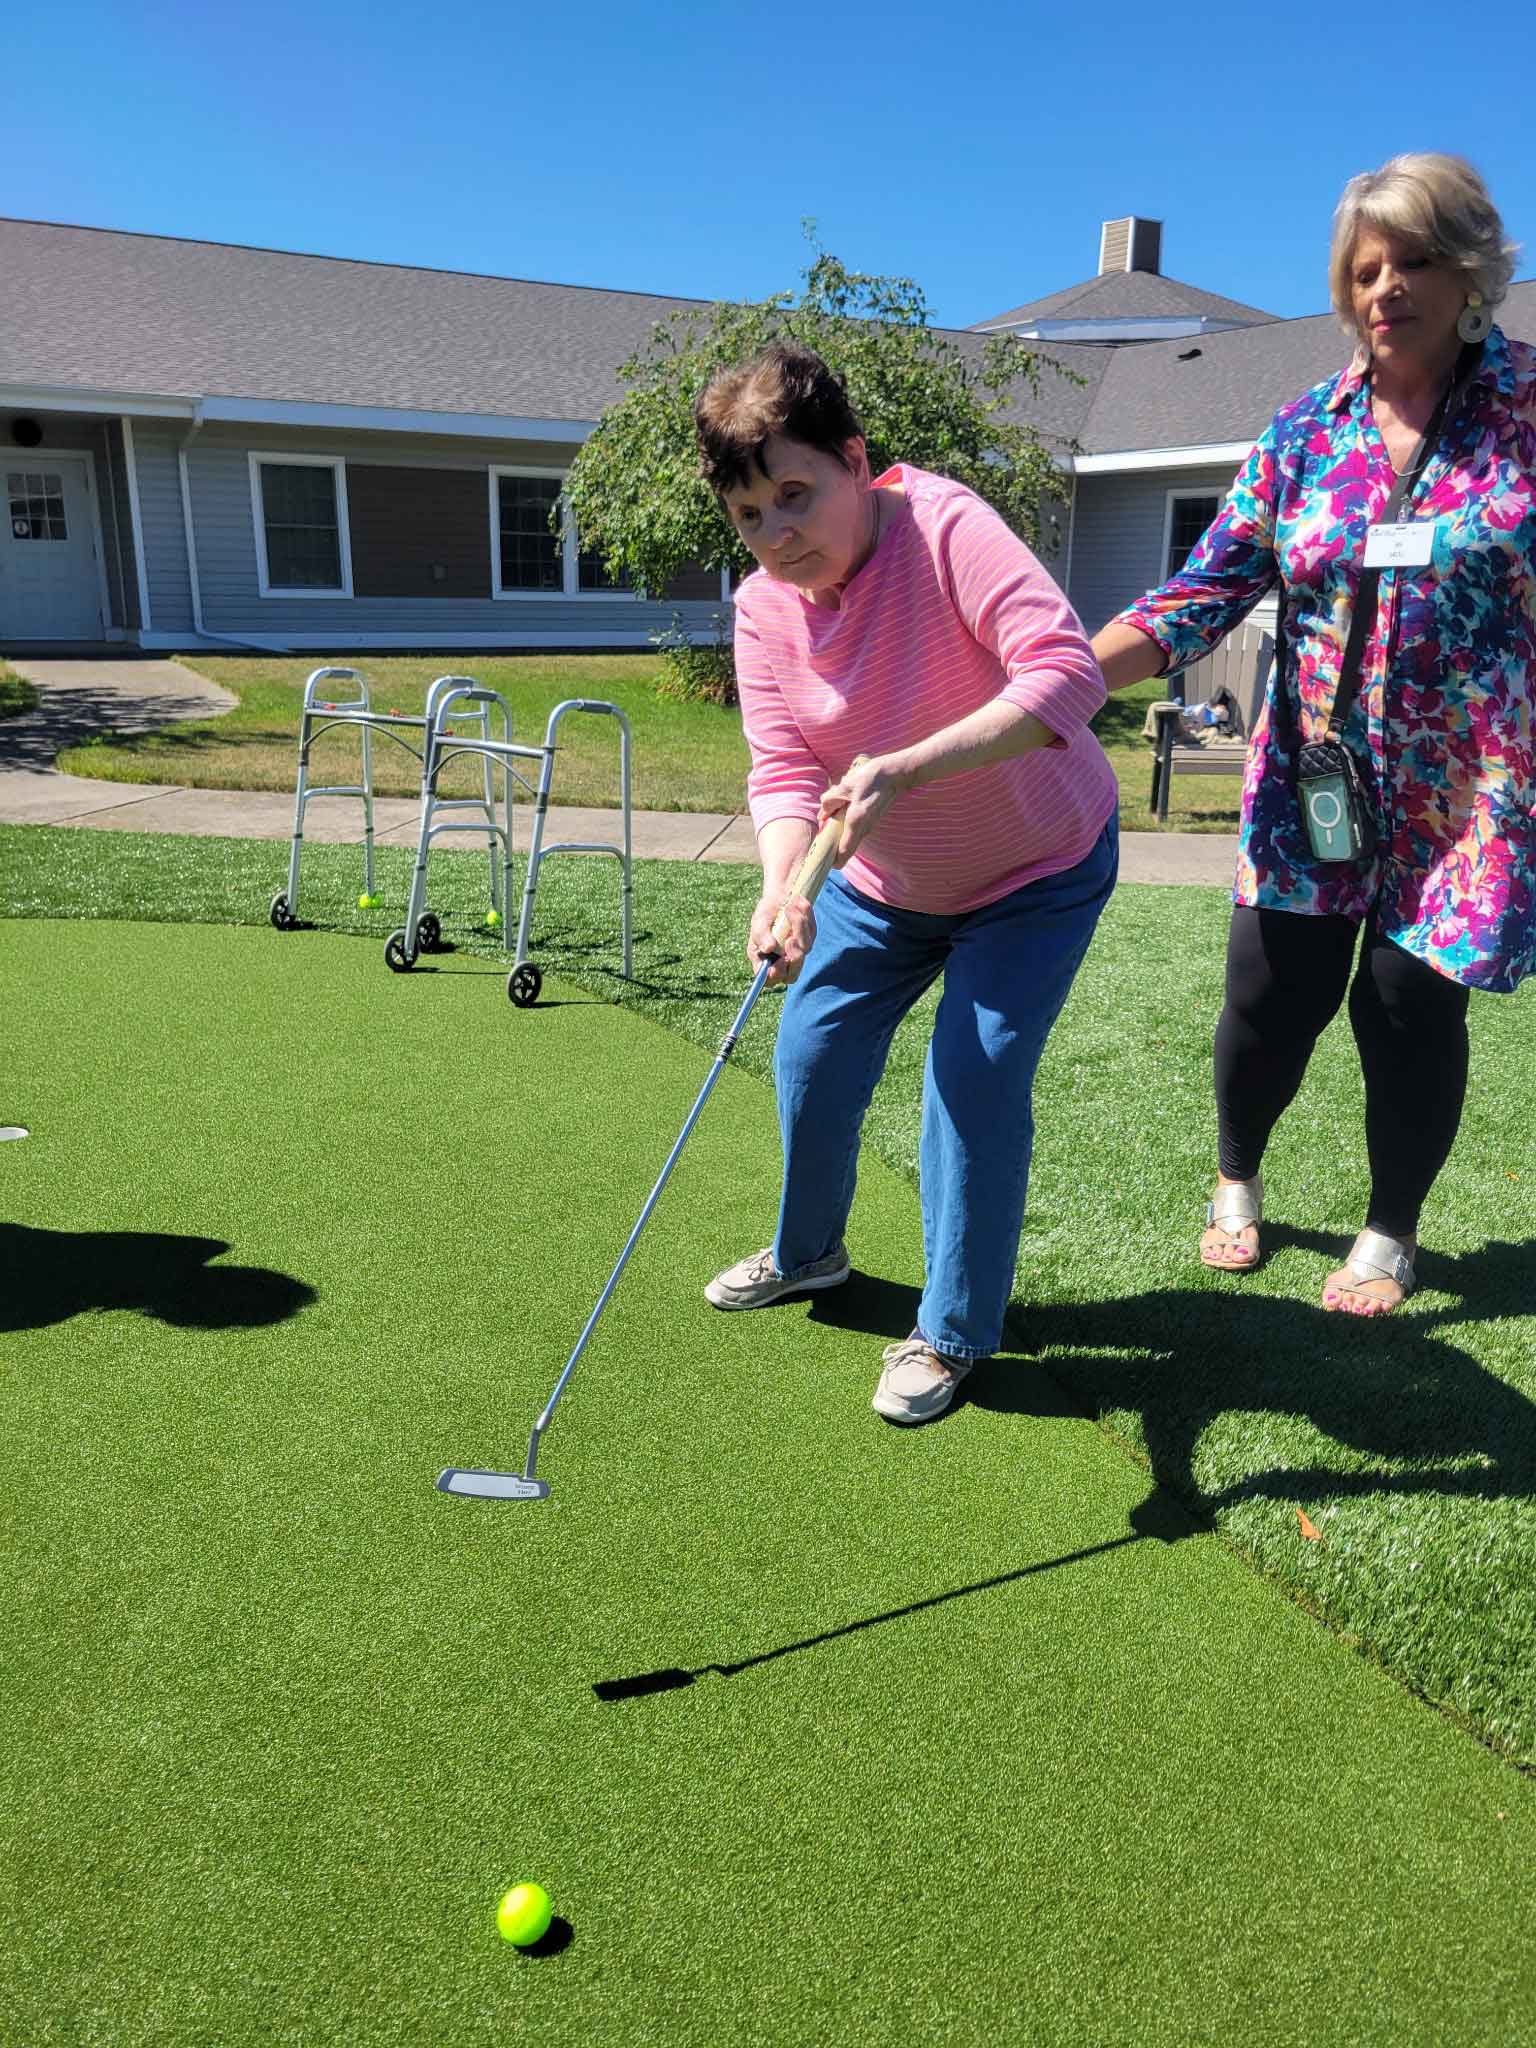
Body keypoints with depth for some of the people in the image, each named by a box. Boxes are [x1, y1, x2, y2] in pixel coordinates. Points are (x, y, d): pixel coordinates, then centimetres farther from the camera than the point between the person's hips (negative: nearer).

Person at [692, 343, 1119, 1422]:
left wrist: (909, 765, -48)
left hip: (1036, 870, -5)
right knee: (812, 1059, 8)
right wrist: (783, 885, -37)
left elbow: (1067, 673, -39)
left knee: (976, 1082, -11)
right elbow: (783, 770, -17)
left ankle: (952, 1333, 10)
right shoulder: (764, 607, -11)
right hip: (881, 882, 6)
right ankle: (808, 1251, 37)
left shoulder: (945, 526, -27)